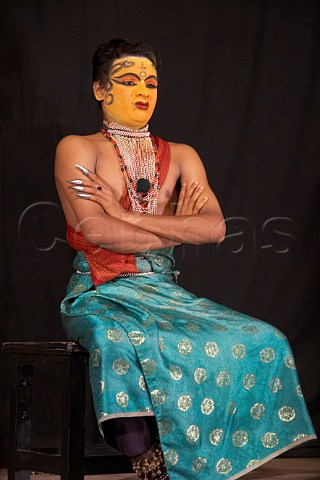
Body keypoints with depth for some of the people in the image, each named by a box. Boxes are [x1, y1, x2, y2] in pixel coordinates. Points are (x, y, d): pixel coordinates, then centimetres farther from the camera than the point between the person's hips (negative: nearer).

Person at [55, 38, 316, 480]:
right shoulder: (78, 149, 5)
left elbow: (216, 227, -1)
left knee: (261, 344, -21)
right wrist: (176, 228, -2)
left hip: (165, 293, 4)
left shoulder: (181, 157, 17)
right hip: (100, 295, -4)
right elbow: (95, 231, -11)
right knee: (121, 344, -40)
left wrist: (127, 215, -8)